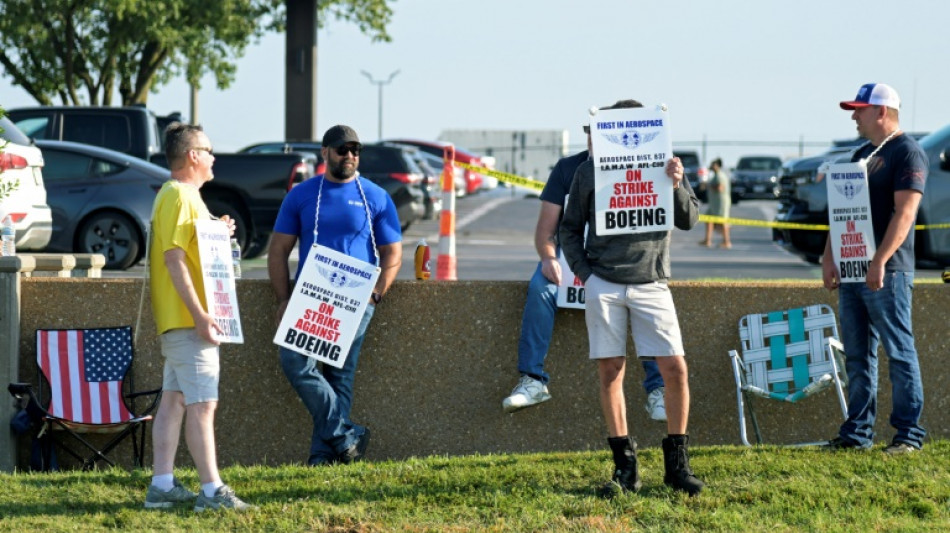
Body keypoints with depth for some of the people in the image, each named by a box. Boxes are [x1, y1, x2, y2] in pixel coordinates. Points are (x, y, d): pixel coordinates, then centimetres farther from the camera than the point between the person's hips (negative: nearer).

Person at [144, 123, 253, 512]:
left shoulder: (184, 195, 17)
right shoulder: (178, 197, -15)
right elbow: (174, 260, -22)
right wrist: (200, 316, -25)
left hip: (182, 321, 11)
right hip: (186, 320, -11)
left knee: (174, 400, 10)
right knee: (202, 403, -10)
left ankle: (162, 487, 12)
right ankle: (212, 491, -10)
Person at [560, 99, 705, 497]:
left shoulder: (663, 165, 8)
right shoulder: (589, 171, 6)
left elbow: (689, 220, 1)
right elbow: (570, 228, 12)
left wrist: (675, 187, -17)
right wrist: (583, 272, -1)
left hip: (650, 283, 0)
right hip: (603, 284, 0)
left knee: (675, 369, -8)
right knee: (610, 373, 0)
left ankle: (676, 463, 3)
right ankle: (625, 467, 7)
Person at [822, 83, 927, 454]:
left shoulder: (907, 153, -8)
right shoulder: (862, 155, 19)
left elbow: (905, 212, -17)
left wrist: (880, 261, -24)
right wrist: (829, 258, 12)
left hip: (887, 271, -9)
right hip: (852, 270, 9)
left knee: (899, 352, -5)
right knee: (857, 354, 9)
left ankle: (909, 434, -2)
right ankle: (858, 431, 13)